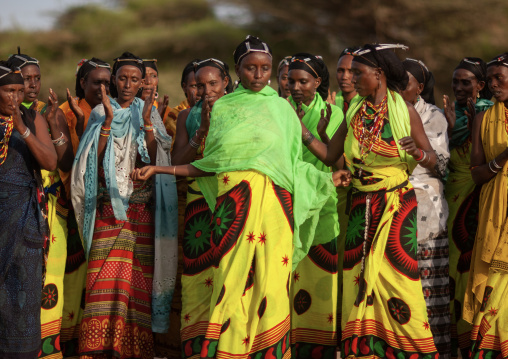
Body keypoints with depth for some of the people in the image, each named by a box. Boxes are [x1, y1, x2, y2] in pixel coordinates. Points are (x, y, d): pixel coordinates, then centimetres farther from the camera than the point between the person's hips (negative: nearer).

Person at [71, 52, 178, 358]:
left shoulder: (149, 112, 11)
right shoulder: (100, 112, 9)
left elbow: (157, 157, -2)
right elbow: (92, 158, -4)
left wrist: (146, 122, -13)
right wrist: (109, 119, -11)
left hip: (142, 209, 1)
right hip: (108, 208, -1)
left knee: (138, 274, -6)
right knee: (105, 274, -11)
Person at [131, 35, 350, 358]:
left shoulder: (281, 108, 14)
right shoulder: (223, 108, 14)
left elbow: (293, 163, 14)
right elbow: (210, 164, 12)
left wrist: (327, 178, 3)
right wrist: (158, 169, 9)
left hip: (272, 204, 0)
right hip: (234, 203, 0)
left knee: (271, 284, -6)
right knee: (232, 282, -6)